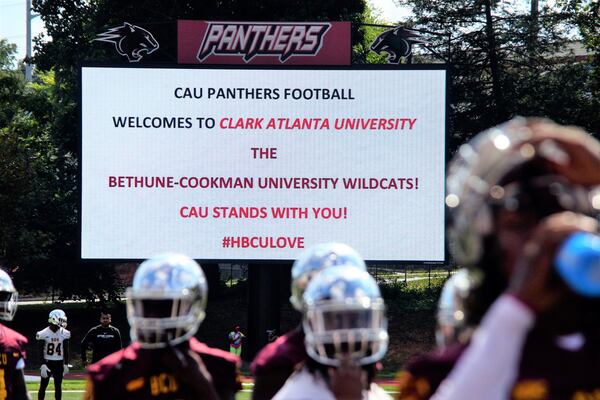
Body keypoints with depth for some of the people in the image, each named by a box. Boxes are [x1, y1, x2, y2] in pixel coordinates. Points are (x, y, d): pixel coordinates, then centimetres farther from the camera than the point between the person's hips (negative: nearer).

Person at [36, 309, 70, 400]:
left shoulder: (65, 334, -1)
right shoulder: (43, 334, -11)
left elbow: (66, 351, 6)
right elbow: (41, 352, -8)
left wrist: (66, 364, 3)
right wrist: (43, 365, -15)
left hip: (59, 363, 3)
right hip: (47, 362, -3)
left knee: (58, 386, 6)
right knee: (43, 386, 2)